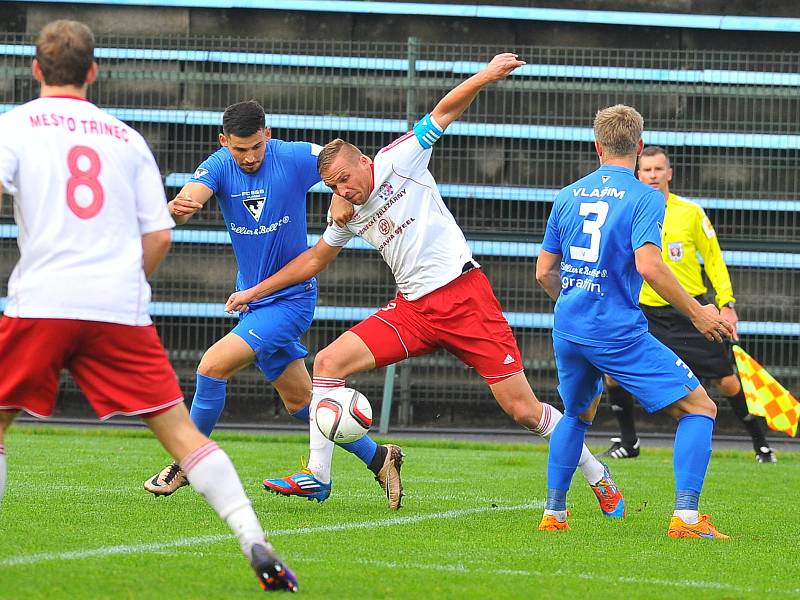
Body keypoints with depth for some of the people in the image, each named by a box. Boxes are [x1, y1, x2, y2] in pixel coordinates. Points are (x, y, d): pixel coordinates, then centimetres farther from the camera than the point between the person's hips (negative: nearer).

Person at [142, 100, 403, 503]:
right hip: (252, 298, 6)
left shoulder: (294, 158, -15)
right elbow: (190, 198, -27)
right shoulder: (219, 167, -8)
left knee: (214, 364, -17)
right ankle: (377, 458, 29)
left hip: (291, 298, -6)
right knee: (300, 401, 15)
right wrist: (176, 208, -51)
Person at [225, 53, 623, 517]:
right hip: (413, 310, 6)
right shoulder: (348, 217, 13)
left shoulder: (396, 162, -3)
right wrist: (254, 293, 27)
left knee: (524, 410, -6)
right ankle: (318, 475, 0)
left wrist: (485, 77, -16)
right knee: (328, 362, -7)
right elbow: (315, 259, 27)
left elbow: (444, 112, -3)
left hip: (464, 296, -6)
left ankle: (597, 476, 11)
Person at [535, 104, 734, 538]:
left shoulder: (567, 196, 10)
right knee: (699, 408, 0)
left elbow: (544, 272, 14)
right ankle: (685, 517, -13)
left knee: (578, 414, 30)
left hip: (568, 330, 6)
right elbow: (648, 265, -20)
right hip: (618, 331, -6)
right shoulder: (644, 197, -6)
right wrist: (696, 312, -11)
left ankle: (553, 514, 25)